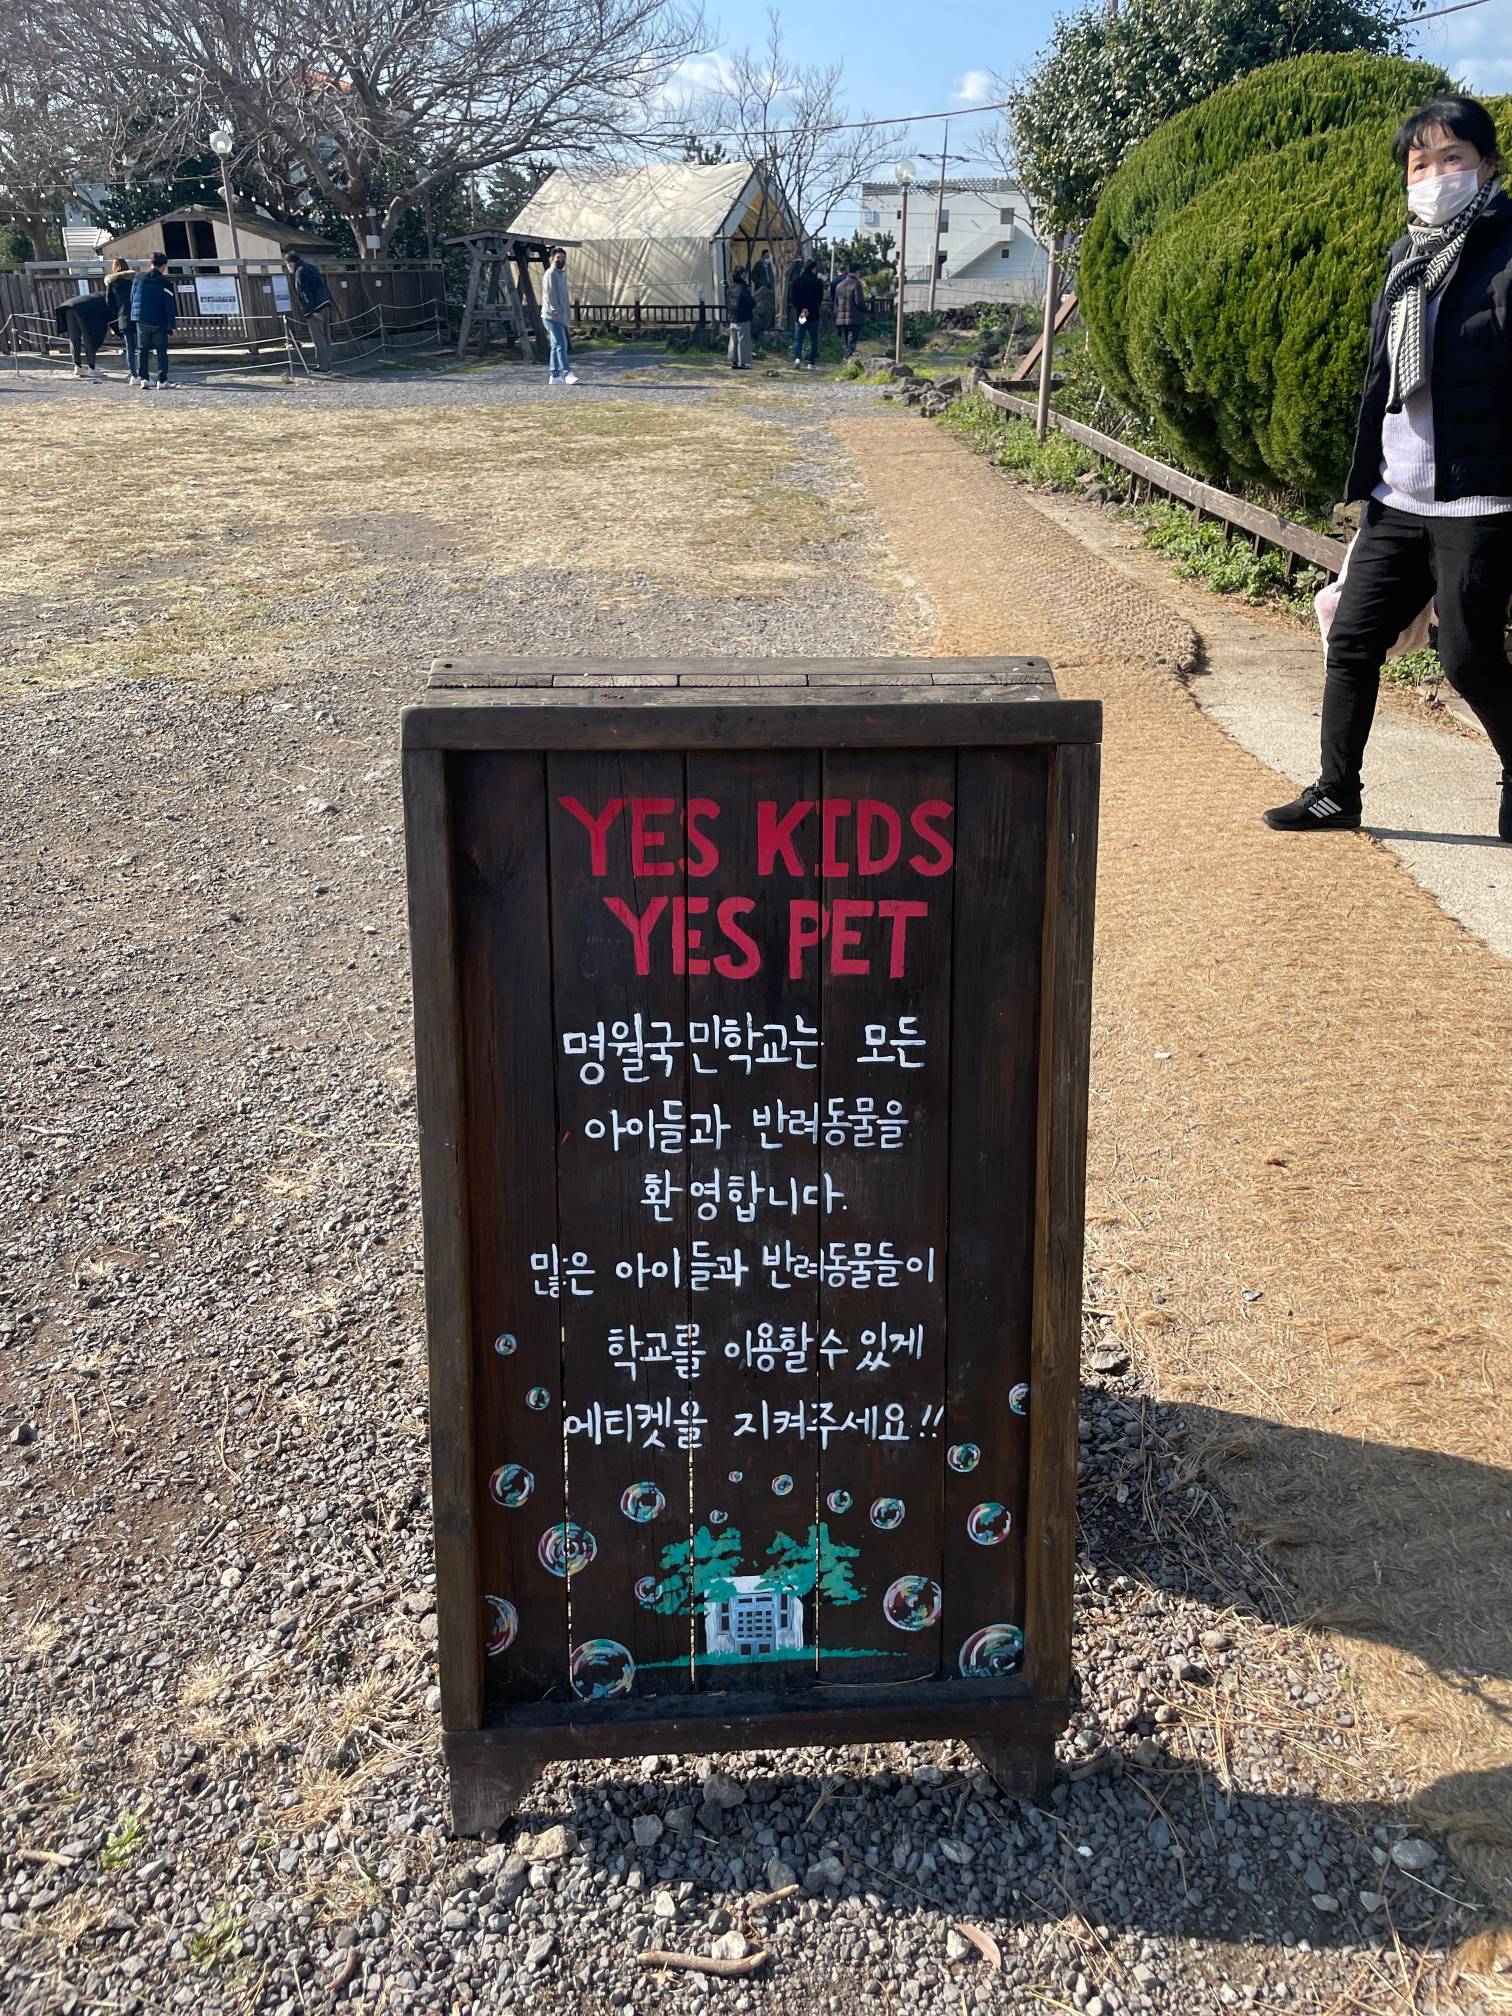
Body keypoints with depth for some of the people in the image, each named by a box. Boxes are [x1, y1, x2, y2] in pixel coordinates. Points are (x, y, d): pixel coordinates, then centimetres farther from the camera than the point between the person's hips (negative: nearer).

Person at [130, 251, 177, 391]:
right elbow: (170, 306, -8)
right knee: (161, 351, 8)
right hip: (159, 323, -3)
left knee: (142, 350, 11)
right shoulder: (165, 284, -9)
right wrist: (171, 326, -3)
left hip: (141, 321, 3)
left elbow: (132, 298, 10)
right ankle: (162, 381, 2)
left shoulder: (138, 278, 1)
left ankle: (144, 379, 3)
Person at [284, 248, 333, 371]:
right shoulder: (311, 267, 18)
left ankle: (322, 365, -4)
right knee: (325, 336, 12)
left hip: (314, 308, -9)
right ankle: (327, 362, 17)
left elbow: (305, 292, -16)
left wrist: (312, 310, -19)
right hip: (325, 304, 9)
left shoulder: (300, 272, -9)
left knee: (318, 338, -5)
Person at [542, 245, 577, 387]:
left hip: (559, 317, 10)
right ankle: (568, 374, -25)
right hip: (552, 316, -10)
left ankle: (555, 376, 11)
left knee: (557, 346, 9)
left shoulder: (560, 274, 21)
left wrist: (565, 313, 20)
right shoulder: (551, 273, -9)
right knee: (561, 345, -17)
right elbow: (550, 295, -17)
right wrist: (556, 311, -23)